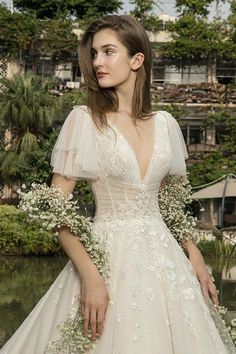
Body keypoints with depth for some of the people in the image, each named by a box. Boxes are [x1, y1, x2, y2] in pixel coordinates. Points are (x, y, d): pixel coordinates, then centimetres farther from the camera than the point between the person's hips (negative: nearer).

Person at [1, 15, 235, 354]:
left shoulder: (165, 123, 6)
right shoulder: (84, 119, -6)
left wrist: (194, 255, 5)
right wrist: (90, 276, -18)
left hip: (164, 255, 4)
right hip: (107, 256, -4)